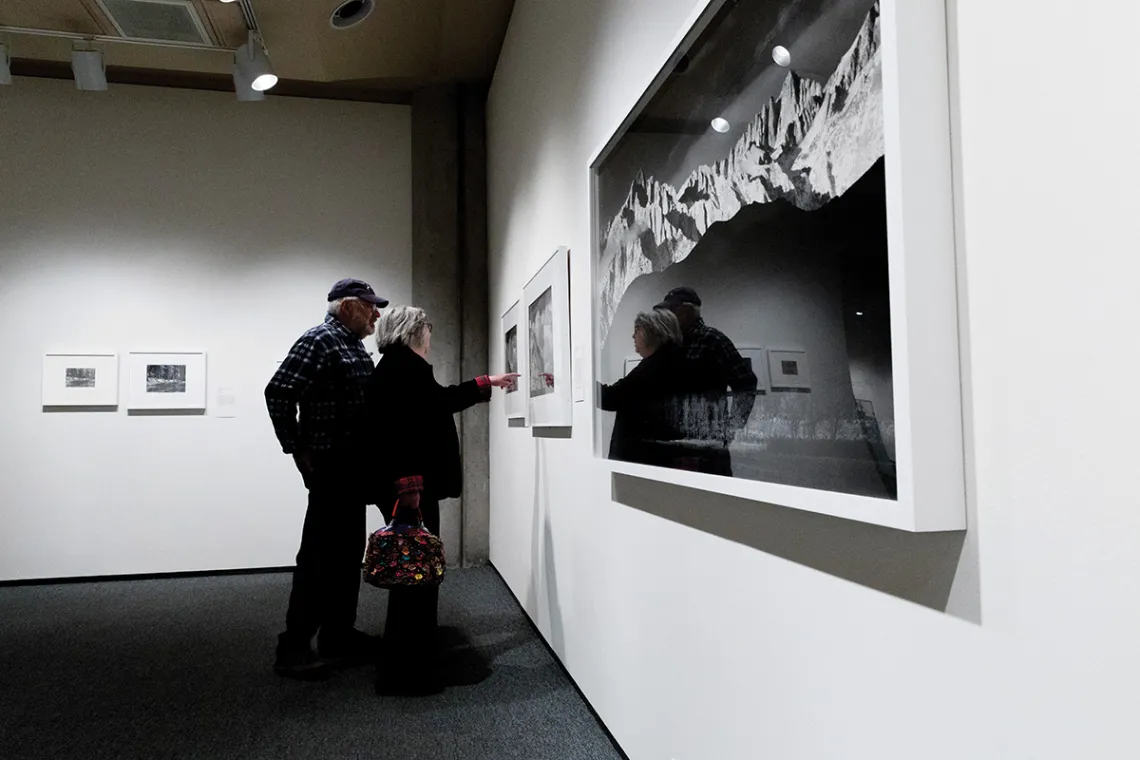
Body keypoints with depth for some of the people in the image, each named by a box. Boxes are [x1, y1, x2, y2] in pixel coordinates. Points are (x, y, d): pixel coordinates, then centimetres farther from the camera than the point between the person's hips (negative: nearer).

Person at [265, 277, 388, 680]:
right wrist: (297, 450, -14)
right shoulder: (320, 340, -11)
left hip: (353, 466, 9)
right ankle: (294, 646, 5)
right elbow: (278, 393, -19)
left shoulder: (355, 346, 17)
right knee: (320, 554, -5)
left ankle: (339, 634, 24)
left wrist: (369, 461, 13)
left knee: (348, 551, 13)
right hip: (330, 465, -9)